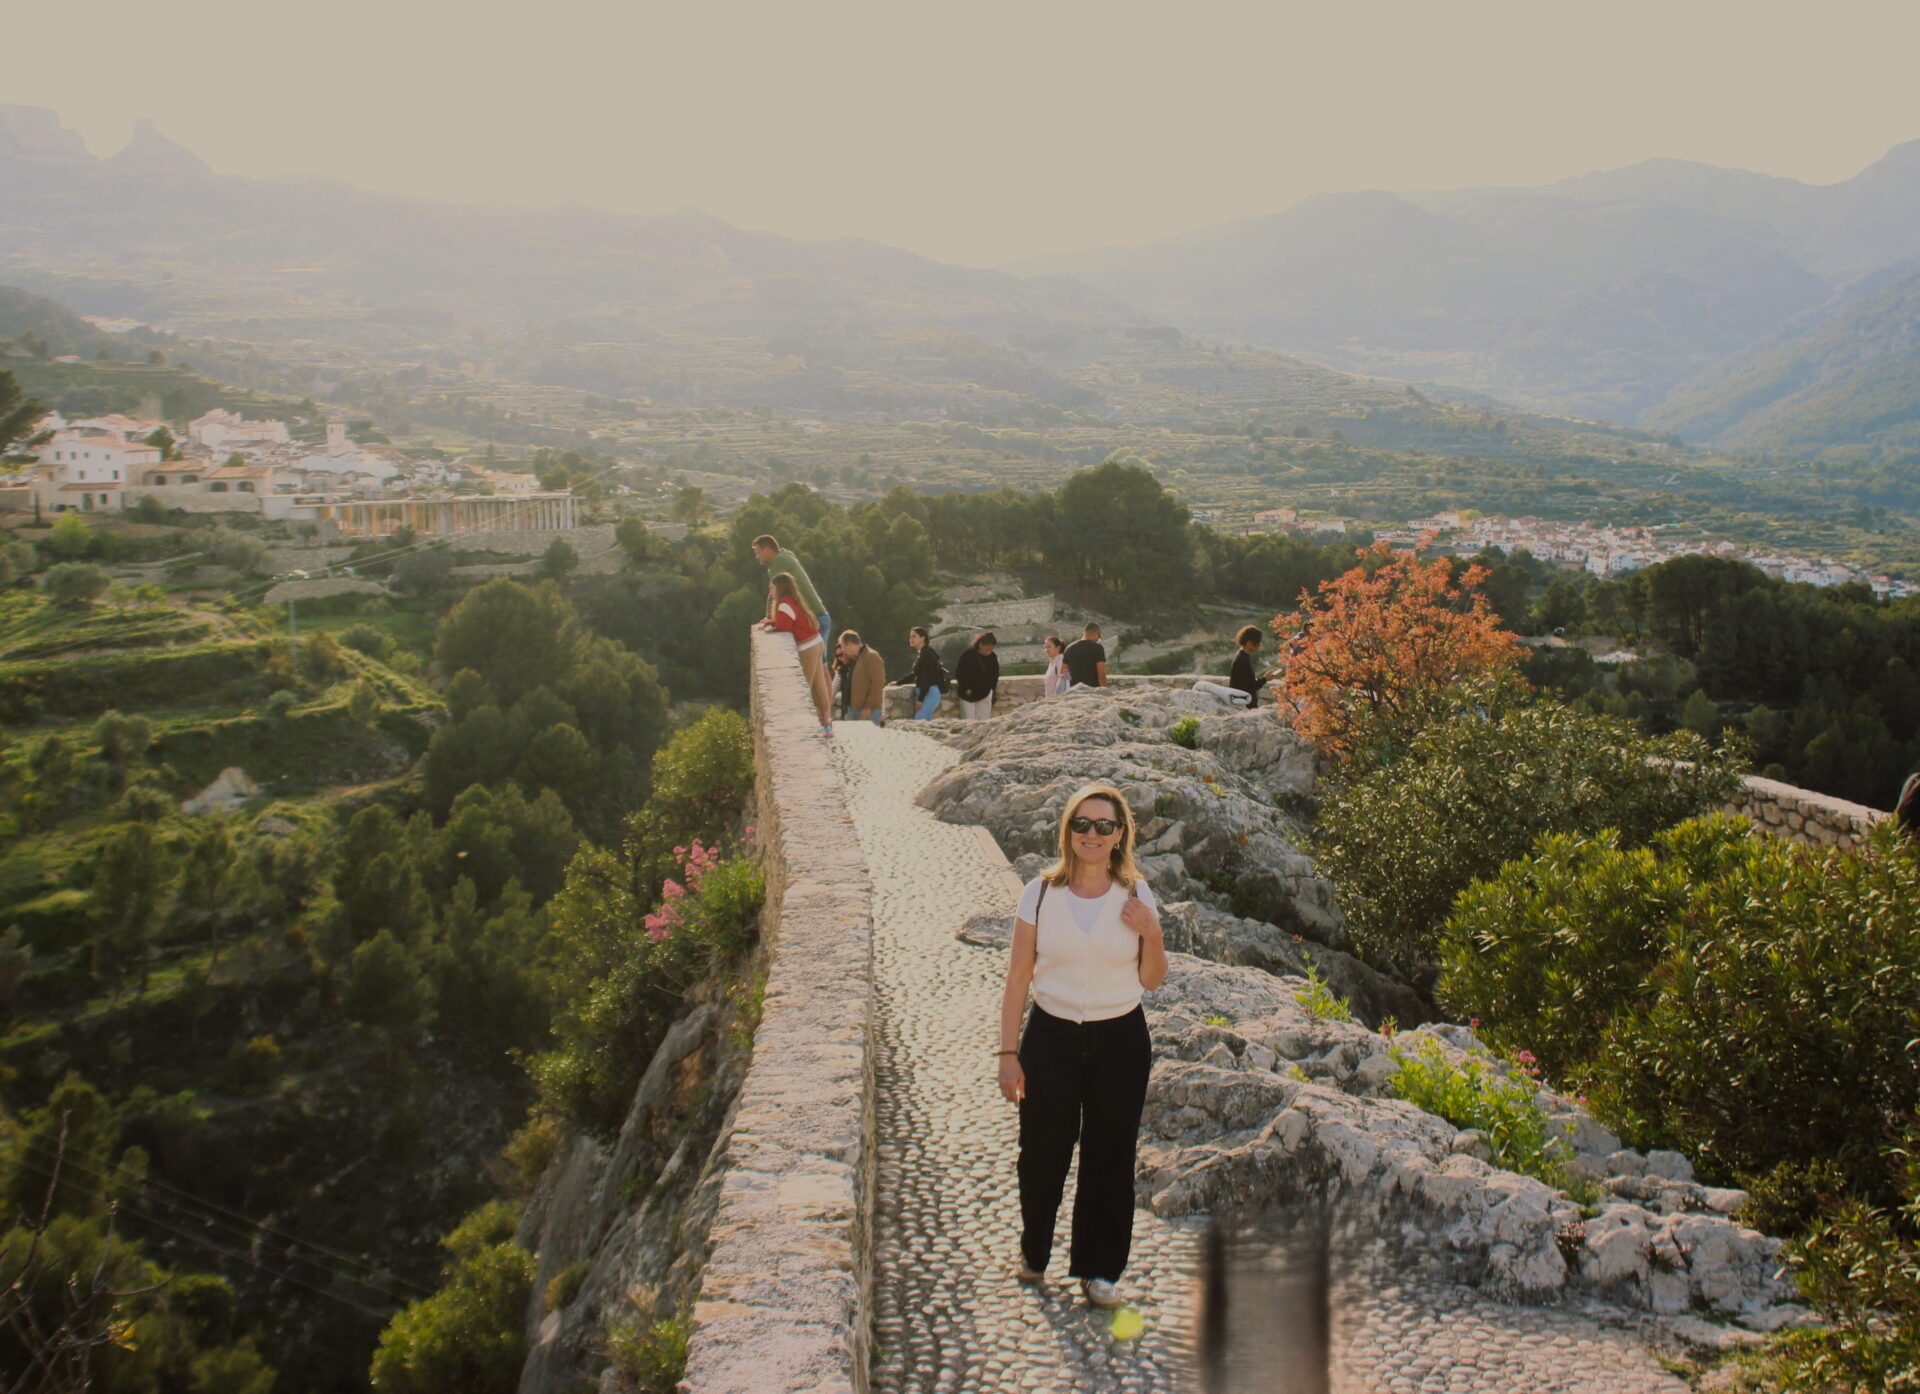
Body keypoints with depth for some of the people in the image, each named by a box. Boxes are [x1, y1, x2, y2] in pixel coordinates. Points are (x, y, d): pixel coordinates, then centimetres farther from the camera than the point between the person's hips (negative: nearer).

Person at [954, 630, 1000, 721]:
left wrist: (990, 688, 0)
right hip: (968, 696, -4)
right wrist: (966, 689, -14)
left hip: (984, 695, 4)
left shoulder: (992, 657, -5)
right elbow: (958, 674, -12)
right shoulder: (968, 655, -19)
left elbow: (995, 675, 9)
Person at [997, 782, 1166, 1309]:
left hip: (1120, 1039, 1)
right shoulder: (1041, 892, -5)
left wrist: (1152, 934, -14)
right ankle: (1033, 1251, 32)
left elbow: (1152, 981, 5)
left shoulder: (1136, 895, -1)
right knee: (1042, 1152, 6)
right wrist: (1008, 1053, -6)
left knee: (1110, 1157, 7)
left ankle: (1099, 1268, 25)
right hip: (1051, 1035, -1)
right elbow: (1018, 976, -3)